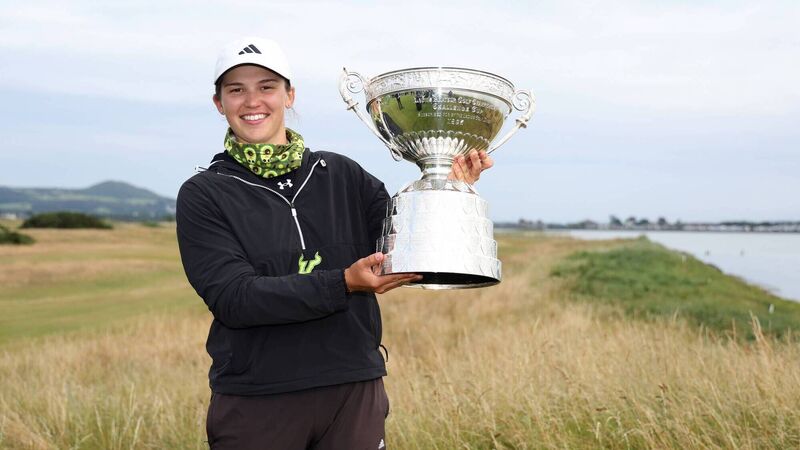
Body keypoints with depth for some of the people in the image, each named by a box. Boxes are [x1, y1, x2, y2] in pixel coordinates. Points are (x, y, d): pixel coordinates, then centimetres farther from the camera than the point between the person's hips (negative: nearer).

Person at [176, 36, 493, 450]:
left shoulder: (342, 176, 6)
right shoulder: (202, 195, -2)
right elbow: (232, 297, -13)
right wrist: (343, 284, -23)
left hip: (354, 392, 2)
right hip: (256, 401, -2)